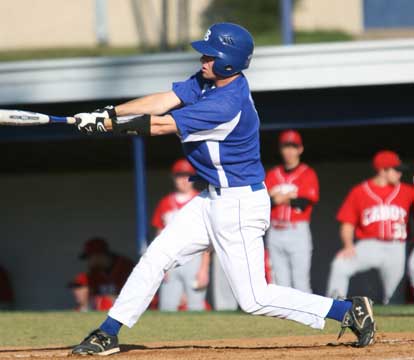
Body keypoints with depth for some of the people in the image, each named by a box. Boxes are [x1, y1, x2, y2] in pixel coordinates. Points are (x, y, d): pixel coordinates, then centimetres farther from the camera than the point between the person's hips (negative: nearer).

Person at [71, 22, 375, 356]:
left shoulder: (228, 103, -28)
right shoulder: (208, 80, 0)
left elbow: (162, 124, -24)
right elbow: (164, 101, -3)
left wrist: (108, 123, -16)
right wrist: (109, 113, -14)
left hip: (239, 205, -10)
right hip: (215, 200, 10)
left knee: (254, 298, -6)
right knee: (157, 256, 9)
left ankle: (349, 310, 1)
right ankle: (108, 334, 15)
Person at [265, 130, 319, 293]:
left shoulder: (307, 174, 1)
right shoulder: (272, 174, 14)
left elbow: (305, 203, -10)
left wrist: (283, 198, -4)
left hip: (297, 232, -4)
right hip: (275, 232, 4)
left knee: (300, 278, -9)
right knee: (280, 279, 4)